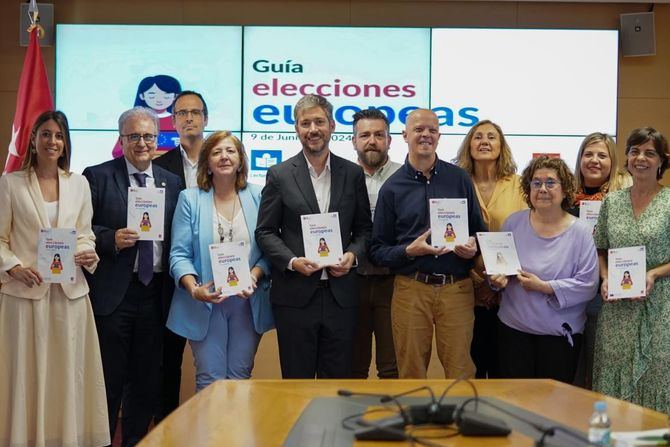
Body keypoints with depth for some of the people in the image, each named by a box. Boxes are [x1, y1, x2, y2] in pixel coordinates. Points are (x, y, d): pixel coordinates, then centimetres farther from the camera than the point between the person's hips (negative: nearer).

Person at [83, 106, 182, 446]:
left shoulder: (172, 182, 12)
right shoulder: (98, 176, 0)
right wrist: (111, 239, -19)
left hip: (155, 293, 4)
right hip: (112, 292, -4)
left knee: (147, 380, 11)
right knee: (109, 380, 2)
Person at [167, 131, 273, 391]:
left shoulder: (257, 197, 5)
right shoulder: (190, 199, 2)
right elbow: (179, 254, -3)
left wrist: (254, 276, -15)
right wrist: (194, 288, -19)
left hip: (248, 302, 2)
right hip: (205, 303, -1)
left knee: (241, 377, 8)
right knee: (209, 380, -1)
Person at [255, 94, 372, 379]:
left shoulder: (352, 174, 8)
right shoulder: (280, 175, 2)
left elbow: (364, 227, 12)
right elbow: (265, 232, 2)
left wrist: (353, 254, -7)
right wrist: (292, 261, -13)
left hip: (341, 294, 2)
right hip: (295, 294, -1)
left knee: (338, 381, 7)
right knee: (297, 380, 6)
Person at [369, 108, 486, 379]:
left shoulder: (460, 179, 8)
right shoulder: (392, 188, 4)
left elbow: (479, 230, 15)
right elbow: (377, 251, 5)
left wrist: (473, 247, -7)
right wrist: (409, 251, -13)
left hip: (457, 288, 0)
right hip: (410, 289, 0)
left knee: (461, 372, 2)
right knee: (411, 374, 8)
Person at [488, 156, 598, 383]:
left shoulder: (580, 232, -6)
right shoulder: (514, 222, 2)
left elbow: (588, 285, -12)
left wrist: (544, 287, -19)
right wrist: (499, 278, -11)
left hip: (560, 332, -2)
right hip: (513, 328, 2)